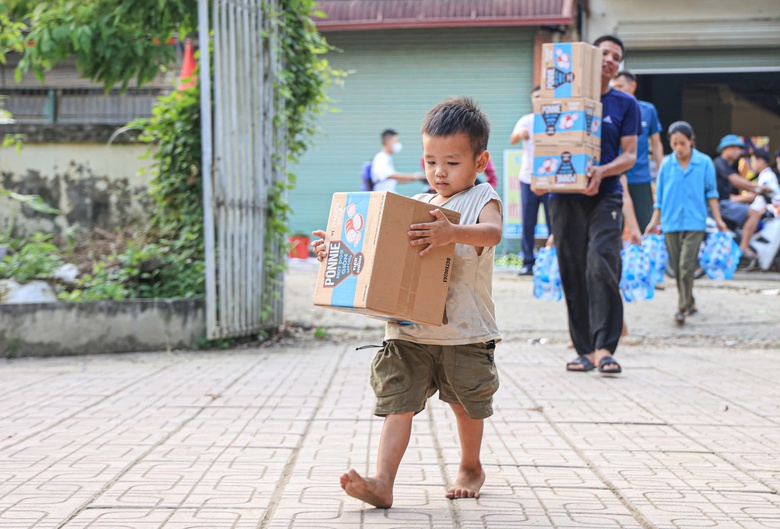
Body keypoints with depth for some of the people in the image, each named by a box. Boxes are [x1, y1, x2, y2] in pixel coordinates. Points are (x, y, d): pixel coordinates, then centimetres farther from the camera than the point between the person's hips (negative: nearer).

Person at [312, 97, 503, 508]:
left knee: (467, 405, 13)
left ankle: (471, 468, 36)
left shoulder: (482, 199, -4)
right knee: (397, 401, -8)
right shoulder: (416, 206, 13)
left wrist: (453, 233, -46)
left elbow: (492, 231, -27)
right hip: (409, 331, 4)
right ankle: (382, 483, -14)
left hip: (464, 331, -4)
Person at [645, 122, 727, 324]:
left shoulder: (704, 163, -1)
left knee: (687, 266, -12)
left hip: (694, 222, -3)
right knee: (677, 268, 8)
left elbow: (711, 193, 6)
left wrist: (718, 219, 4)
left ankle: (683, 307, -10)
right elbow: (660, 195, 11)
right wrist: (654, 220, 10)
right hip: (671, 223, 3)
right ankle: (690, 303, 23)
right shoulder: (666, 164, 4)